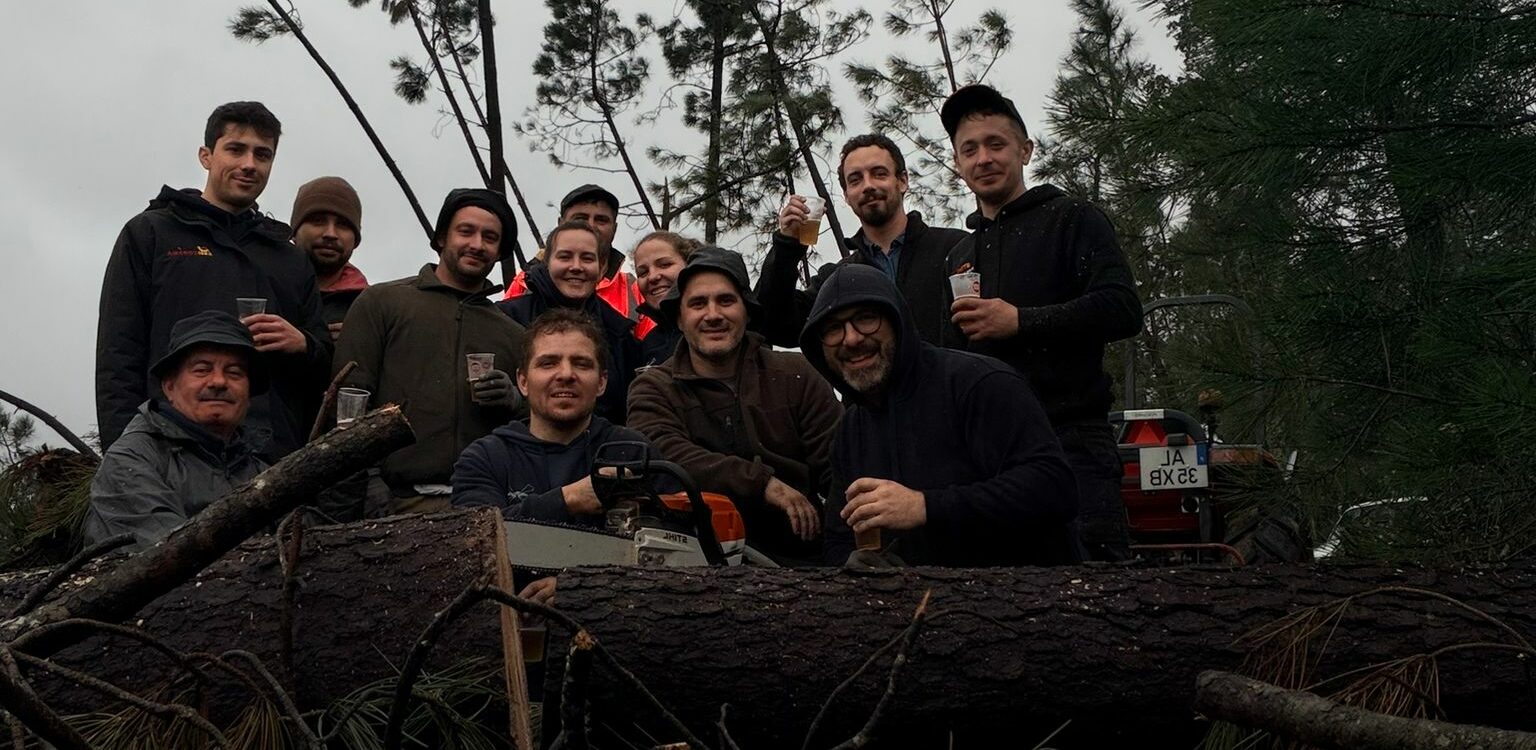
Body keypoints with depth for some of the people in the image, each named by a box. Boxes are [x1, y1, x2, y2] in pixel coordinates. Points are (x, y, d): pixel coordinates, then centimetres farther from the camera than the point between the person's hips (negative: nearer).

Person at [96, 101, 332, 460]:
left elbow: (325, 369, 22)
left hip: (275, 457, 3)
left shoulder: (291, 259, 25)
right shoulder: (149, 233, 15)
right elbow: (118, 356, 6)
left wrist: (302, 346, -2)